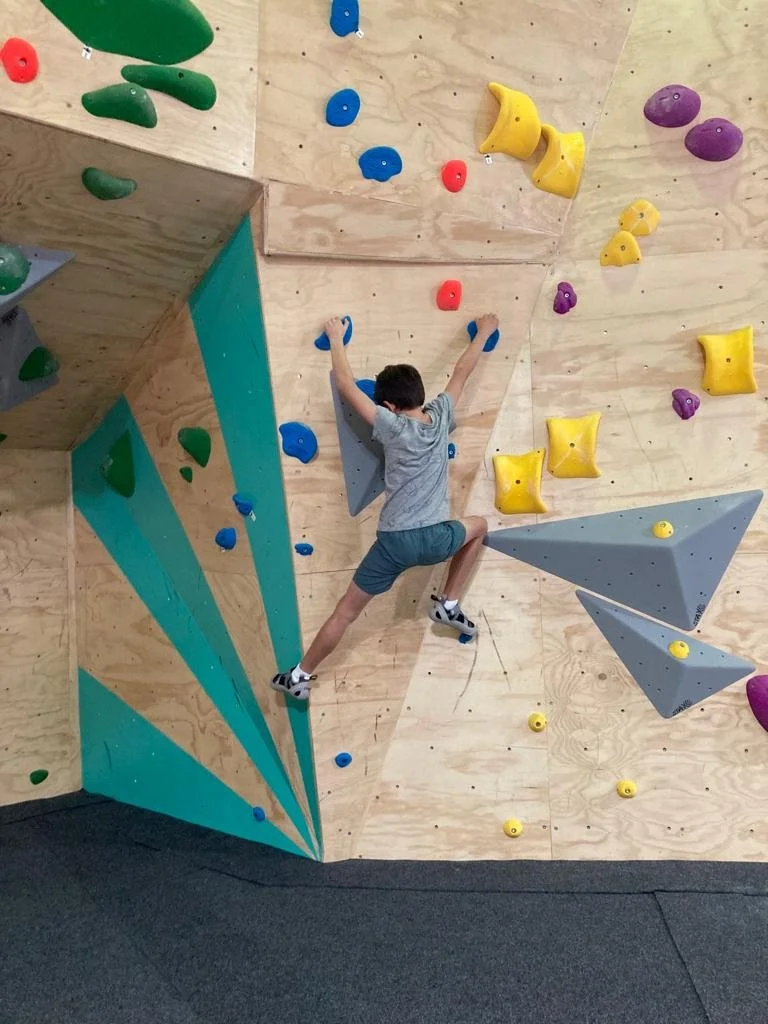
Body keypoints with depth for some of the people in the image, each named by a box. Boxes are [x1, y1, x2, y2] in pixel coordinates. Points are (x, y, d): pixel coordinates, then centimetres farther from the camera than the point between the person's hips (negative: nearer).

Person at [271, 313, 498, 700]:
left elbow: (346, 386, -1)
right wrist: (483, 333, 34)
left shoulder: (392, 427, -6)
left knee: (345, 612, 11)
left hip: (395, 541, -2)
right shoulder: (441, 415, 3)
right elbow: (462, 371, 19)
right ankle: (448, 605, 31)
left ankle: (299, 676, 22)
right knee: (478, 526, 35)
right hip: (435, 538, 2)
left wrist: (336, 339, 13)